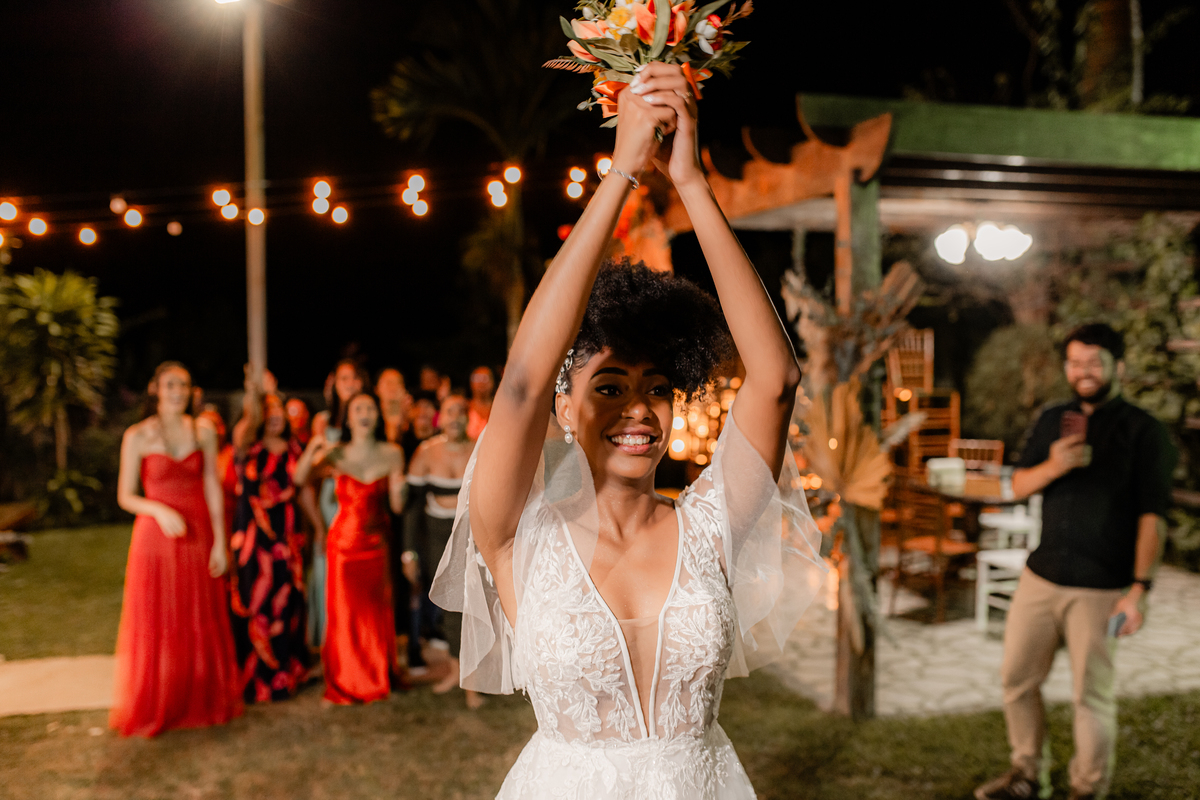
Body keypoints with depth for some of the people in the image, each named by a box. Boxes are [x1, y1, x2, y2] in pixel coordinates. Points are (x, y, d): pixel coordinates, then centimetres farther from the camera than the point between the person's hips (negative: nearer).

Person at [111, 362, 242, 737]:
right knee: (156, 626, 4)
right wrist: (159, 510, -21)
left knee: (201, 624, 9)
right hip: (155, 537, -2)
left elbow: (213, 490, 2)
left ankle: (201, 702, 25)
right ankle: (152, 709, 20)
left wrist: (220, 541, -2)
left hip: (199, 537, 2)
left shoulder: (203, 432, 2)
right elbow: (125, 496, -3)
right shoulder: (137, 437, -5)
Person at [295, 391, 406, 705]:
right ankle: (346, 685, 21)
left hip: (377, 541, 2)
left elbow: (397, 507, -2)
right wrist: (312, 451, -33)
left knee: (376, 611, 10)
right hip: (344, 541, -1)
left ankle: (377, 678, 29)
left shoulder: (392, 455, -2)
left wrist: (399, 488, -22)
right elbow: (299, 479, -19)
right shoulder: (336, 454, -6)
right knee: (344, 613, 4)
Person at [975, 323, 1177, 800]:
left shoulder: (1143, 432, -5)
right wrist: (1052, 467, -12)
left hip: (1100, 589, -5)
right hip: (1041, 577, 5)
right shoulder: (1052, 421, 11)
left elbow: (1152, 517, -9)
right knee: (1018, 678, 11)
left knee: (1092, 694, 2)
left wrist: (1139, 589, -15)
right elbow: (1019, 486, 10)